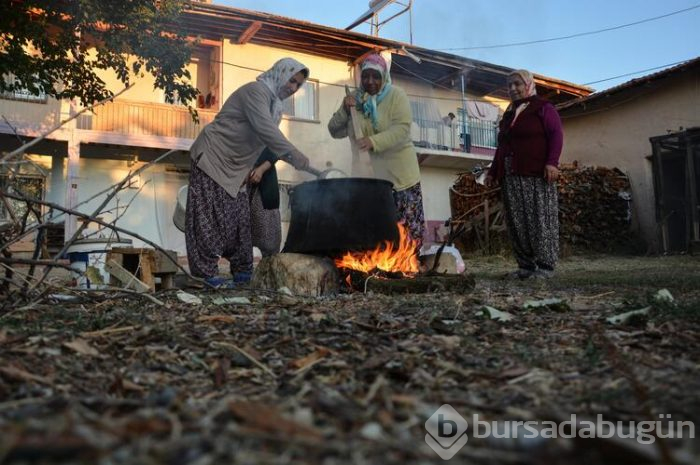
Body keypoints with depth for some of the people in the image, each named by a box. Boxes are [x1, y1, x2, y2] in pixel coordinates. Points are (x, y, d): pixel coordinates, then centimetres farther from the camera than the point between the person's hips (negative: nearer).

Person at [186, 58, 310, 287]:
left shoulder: (276, 104, 11)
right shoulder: (256, 91, -17)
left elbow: (266, 141, 11)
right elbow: (265, 129, -31)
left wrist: (253, 168, -2)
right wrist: (294, 155, -37)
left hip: (235, 167, 9)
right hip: (212, 157, -9)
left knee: (239, 218, 7)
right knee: (211, 217, -9)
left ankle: (242, 272, 13)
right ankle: (207, 273, -5)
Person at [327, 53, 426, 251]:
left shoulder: (396, 95, -6)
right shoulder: (356, 100, 6)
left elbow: (402, 129, -19)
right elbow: (335, 131, 5)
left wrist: (374, 141, -33)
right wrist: (344, 110, -13)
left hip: (399, 172, -3)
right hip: (369, 172, 4)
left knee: (406, 222, 0)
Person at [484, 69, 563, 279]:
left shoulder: (543, 108, 6)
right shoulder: (508, 115, 26)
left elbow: (556, 135, -5)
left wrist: (552, 162, -18)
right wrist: (493, 171, 21)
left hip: (536, 175, -6)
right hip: (511, 178, 6)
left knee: (540, 220, -7)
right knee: (516, 223, 0)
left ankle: (546, 265, -5)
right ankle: (525, 265, 4)